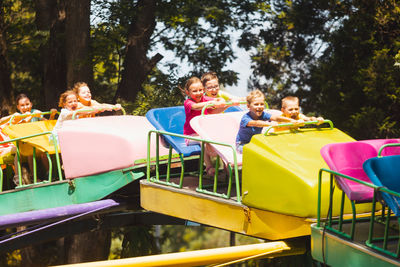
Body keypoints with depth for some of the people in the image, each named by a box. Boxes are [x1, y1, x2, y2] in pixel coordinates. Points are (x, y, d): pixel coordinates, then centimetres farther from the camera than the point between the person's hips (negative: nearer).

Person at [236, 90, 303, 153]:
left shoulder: (263, 114, -12)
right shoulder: (245, 118, -27)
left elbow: (275, 117, -28)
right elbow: (255, 123, -48)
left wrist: (292, 120, -46)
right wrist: (269, 124, -65)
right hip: (242, 144, -6)